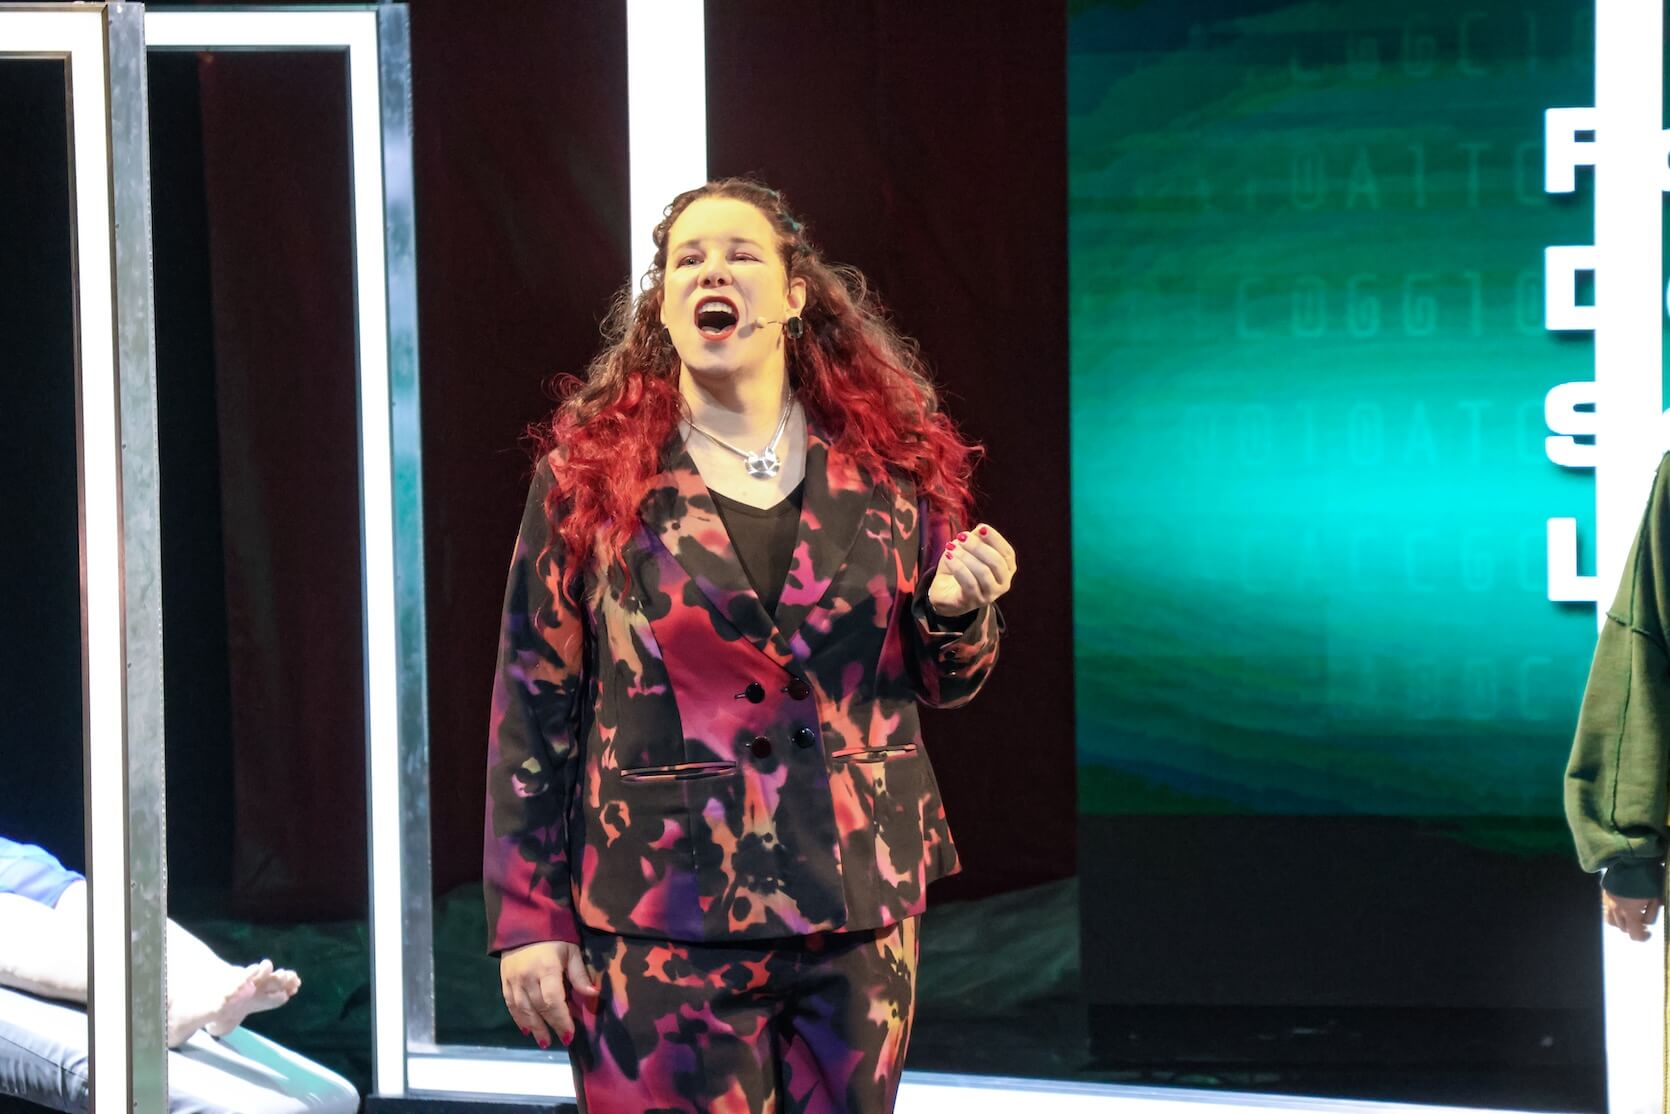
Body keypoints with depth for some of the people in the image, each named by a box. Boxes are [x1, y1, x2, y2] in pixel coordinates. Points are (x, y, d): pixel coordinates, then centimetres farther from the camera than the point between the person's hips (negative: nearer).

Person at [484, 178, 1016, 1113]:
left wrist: (956, 610, -8)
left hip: (861, 912, 3)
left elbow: (946, 683, 15)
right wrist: (528, 918, -4)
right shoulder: (590, 474, 0)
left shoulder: (888, 466, 6)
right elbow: (534, 703, 0)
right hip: (661, 920, -2)